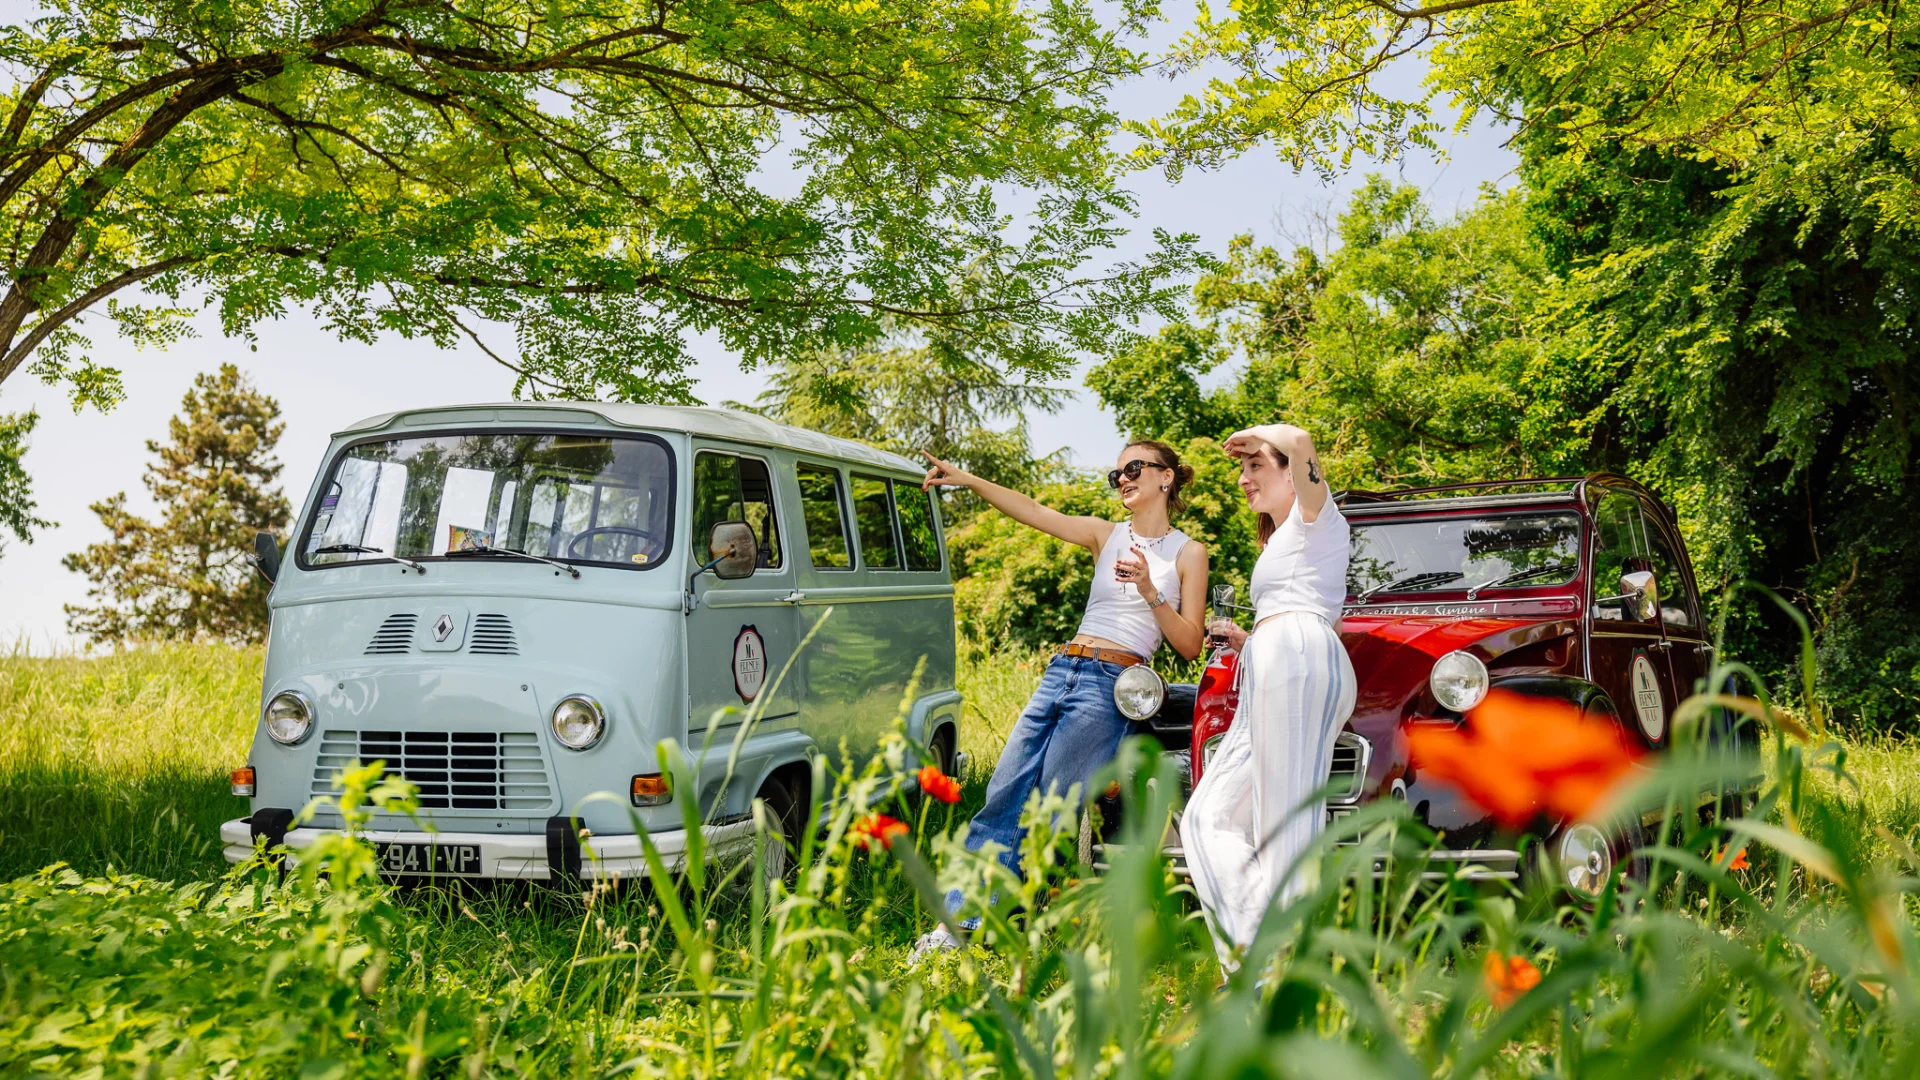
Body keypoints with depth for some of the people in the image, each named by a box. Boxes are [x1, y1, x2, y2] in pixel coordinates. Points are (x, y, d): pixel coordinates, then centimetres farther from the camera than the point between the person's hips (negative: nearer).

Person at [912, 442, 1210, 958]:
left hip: (1111, 686, -5)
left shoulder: (1187, 553, 5)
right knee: (1001, 799, -2)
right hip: (1061, 672, 5)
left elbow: (1190, 647, 2)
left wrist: (1151, 593, -12)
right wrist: (966, 480, -6)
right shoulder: (1105, 534, 16)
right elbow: (1032, 512, 4)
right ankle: (956, 921, 1)